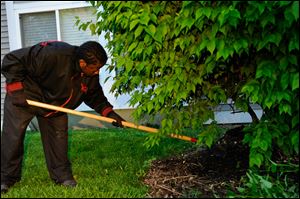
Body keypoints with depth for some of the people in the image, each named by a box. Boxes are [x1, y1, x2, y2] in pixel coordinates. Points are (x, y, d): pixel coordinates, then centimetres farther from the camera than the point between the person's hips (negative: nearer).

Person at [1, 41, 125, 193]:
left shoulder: (91, 75, -17)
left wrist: (109, 113, -10)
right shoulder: (52, 54, -40)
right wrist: (16, 90, -32)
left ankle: (62, 175, 18)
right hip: (23, 98, -5)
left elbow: (95, 95, 3)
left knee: (58, 137, 3)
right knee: (12, 136, -2)